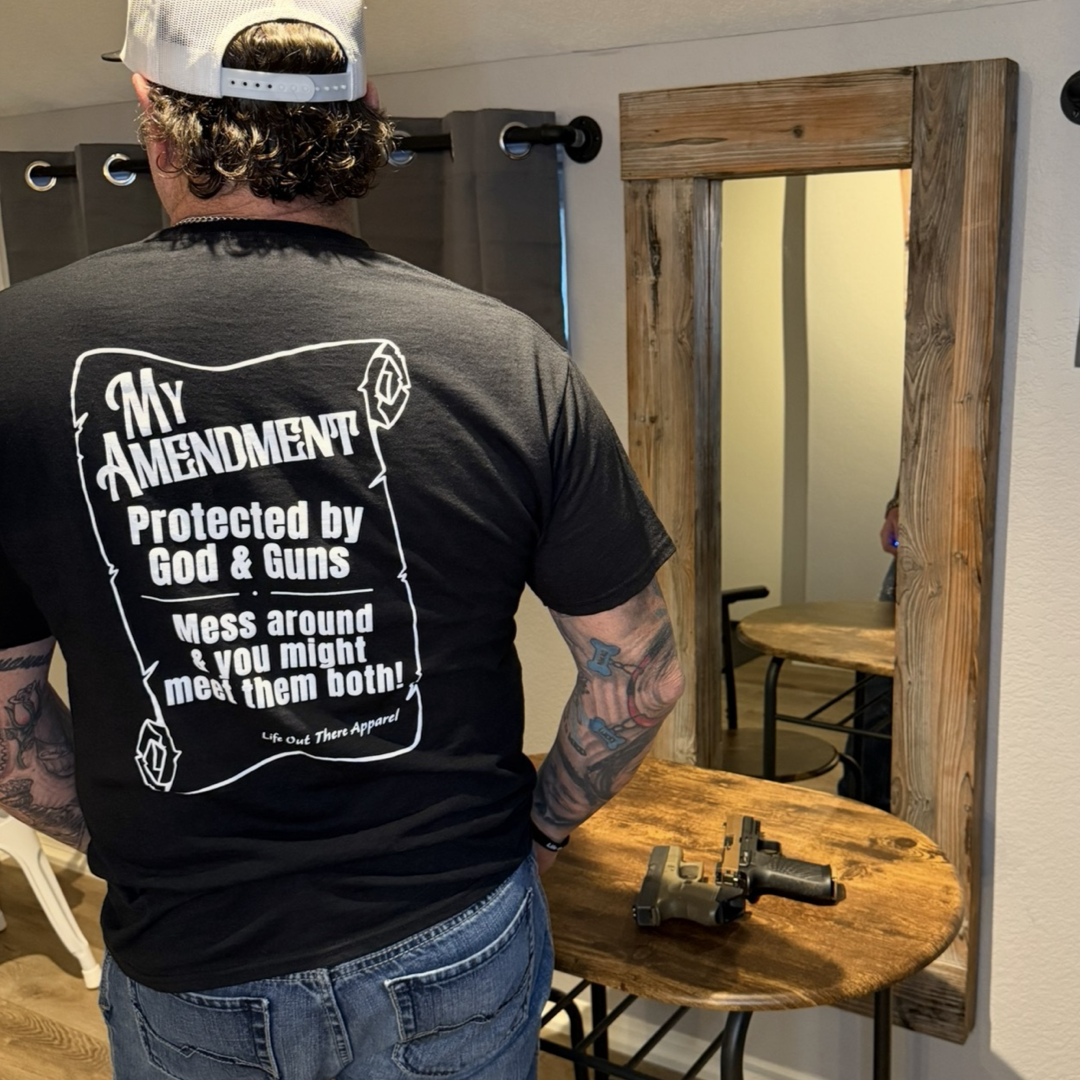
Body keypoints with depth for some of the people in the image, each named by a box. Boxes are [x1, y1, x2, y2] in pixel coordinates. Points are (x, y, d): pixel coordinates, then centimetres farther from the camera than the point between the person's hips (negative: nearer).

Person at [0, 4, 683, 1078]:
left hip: (180, 978, 0)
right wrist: (541, 824, 8)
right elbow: (639, 678, -9)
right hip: (455, 956, 1)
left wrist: (131, 846, 10)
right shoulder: (505, 357, -17)